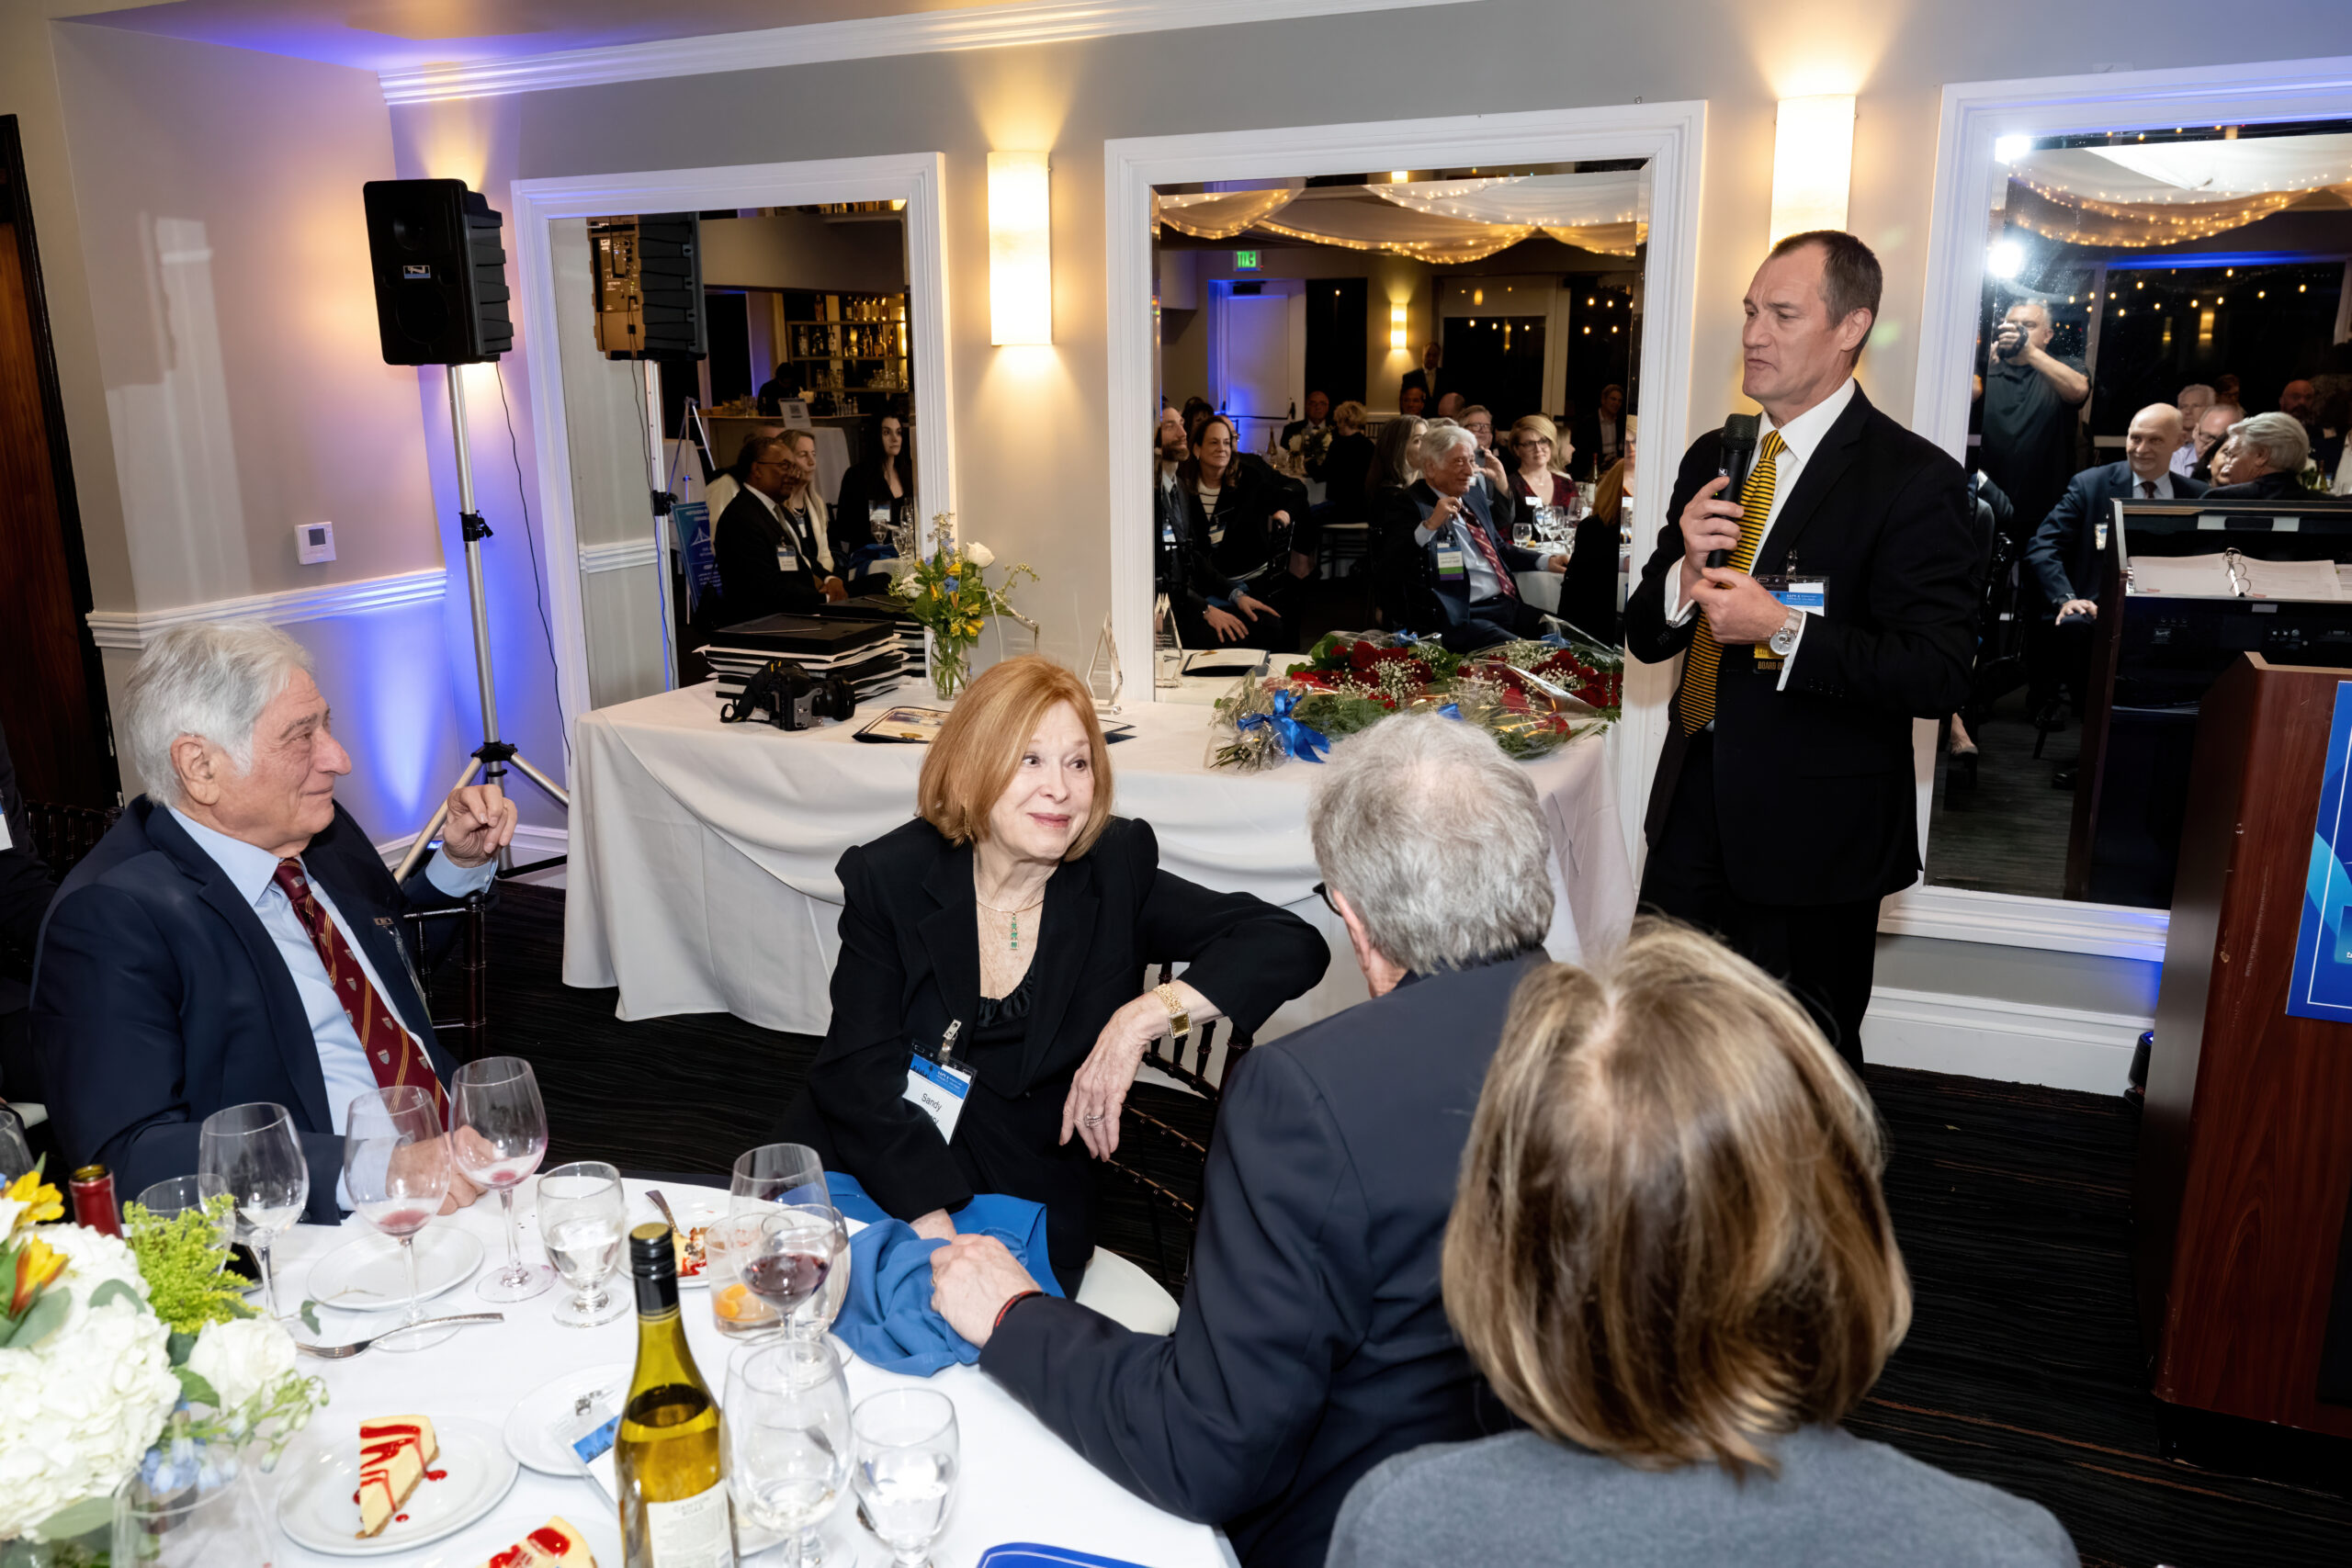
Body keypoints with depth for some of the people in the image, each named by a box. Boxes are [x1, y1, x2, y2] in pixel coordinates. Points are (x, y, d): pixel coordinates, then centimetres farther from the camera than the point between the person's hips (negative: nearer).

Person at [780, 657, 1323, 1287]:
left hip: (1027, 1203, 0)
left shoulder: (1115, 871, -4)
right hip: (873, 1177, 1)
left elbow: (1293, 947, -11)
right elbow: (859, 1071, -8)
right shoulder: (889, 877, -4)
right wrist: (935, 1228, -22)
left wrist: (1143, 1016, -23)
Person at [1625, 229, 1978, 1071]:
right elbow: (1644, 636, 9)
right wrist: (1686, 573, -12)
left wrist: (1784, 632, -26)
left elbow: (1939, 673, -18)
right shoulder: (1711, 458, 8)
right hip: (1694, 810, 6)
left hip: (1813, 833, -5)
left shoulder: (1914, 479, -11)